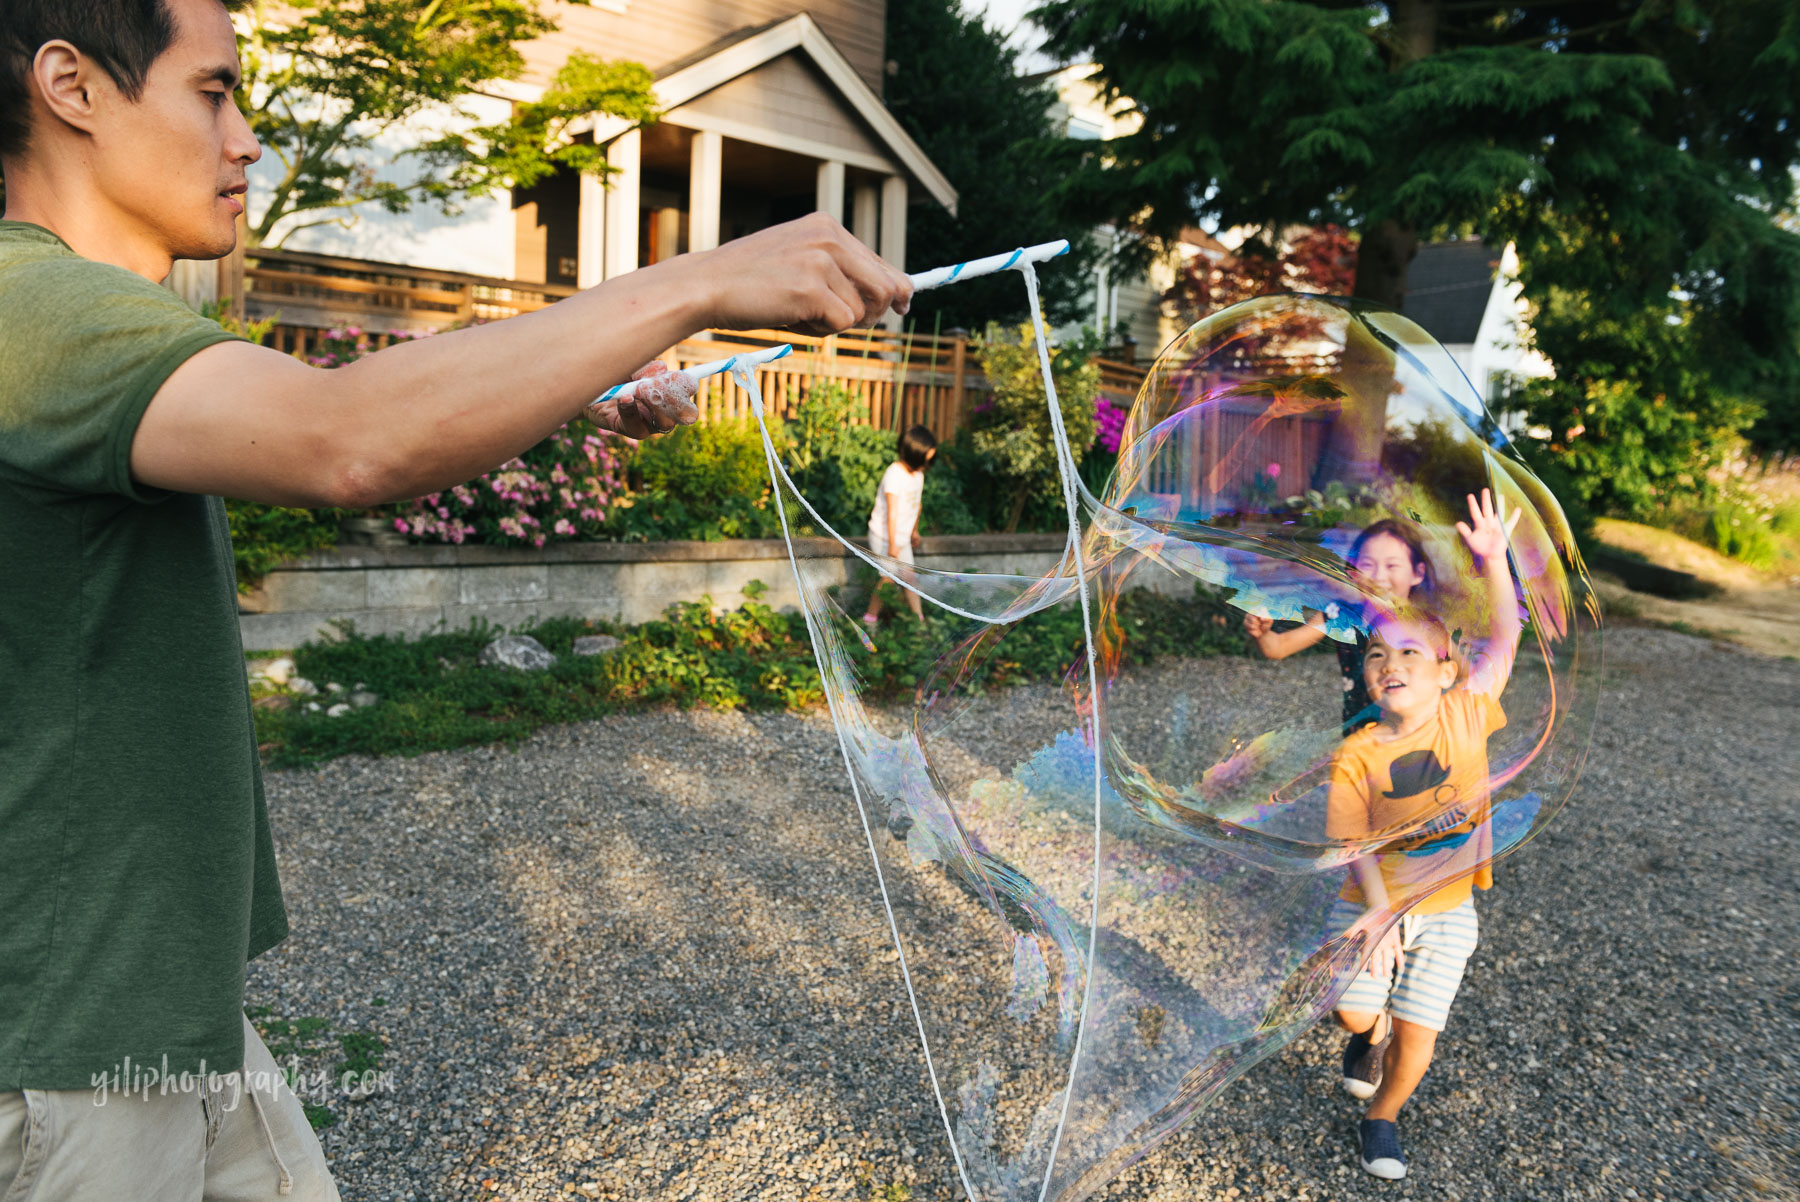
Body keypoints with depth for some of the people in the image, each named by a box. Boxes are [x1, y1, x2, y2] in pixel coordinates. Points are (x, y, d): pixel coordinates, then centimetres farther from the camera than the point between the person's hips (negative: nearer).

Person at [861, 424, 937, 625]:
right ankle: (871, 617, 14)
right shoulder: (895, 474, -24)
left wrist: (915, 531, 23)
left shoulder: (918, 473, 3)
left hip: (902, 537, 7)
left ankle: (919, 618, 12)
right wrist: (892, 545, -21)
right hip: (884, 536, -7)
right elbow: (892, 512, -23)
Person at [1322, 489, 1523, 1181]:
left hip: (1447, 909, 1)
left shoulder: (1465, 715, -11)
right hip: (1372, 905, -1)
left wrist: (1493, 559, -20)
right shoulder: (1354, 758, -16)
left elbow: (1505, 639, -10)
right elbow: (1358, 844, -17)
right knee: (1355, 1012, 1)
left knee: (1417, 1035, 5)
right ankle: (1372, 1036, 40)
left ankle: (1381, 1118, 33)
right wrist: (1381, 912, -31)